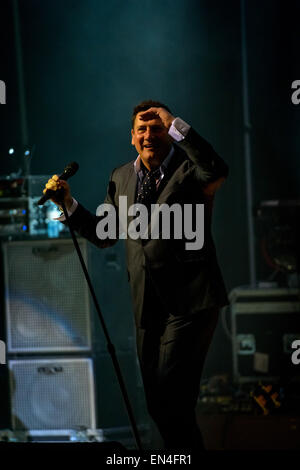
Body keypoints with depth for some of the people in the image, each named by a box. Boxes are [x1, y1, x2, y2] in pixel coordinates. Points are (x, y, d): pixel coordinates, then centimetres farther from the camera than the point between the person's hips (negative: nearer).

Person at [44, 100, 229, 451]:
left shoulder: (188, 166, -5)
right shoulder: (122, 178, 14)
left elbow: (217, 172, -30)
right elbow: (104, 235, 21)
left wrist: (176, 125, -25)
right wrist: (69, 205, 7)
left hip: (190, 302, -7)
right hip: (148, 305, 7)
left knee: (171, 392, -16)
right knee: (157, 404, 13)